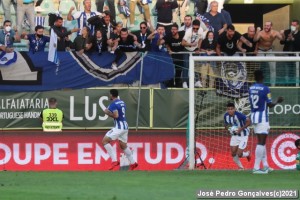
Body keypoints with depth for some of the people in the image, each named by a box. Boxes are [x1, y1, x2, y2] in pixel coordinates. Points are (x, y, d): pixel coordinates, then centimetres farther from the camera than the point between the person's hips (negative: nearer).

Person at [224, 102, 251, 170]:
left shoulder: (239, 115, -27)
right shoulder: (226, 116, -7)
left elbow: (249, 122, -26)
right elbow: (226, 124, 12)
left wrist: (241, 129, -31)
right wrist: (228, 128, -11)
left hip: (243, 136, -5)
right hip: (234, 136, 5)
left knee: (239, 154, -9)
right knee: (233, 153, -2)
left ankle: (247, 154, 27)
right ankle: (240, 167, 22)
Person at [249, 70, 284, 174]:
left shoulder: (250, 88, 7)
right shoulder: (265, 89, -12)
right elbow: (270, 105, -10)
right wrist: (278, 101, 9)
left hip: (253, 116, 7)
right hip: (262, 117, -7)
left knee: (262, 141, 17)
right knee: (261, 142, -6)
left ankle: (265, 165, 21)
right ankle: (256, 167, -11)